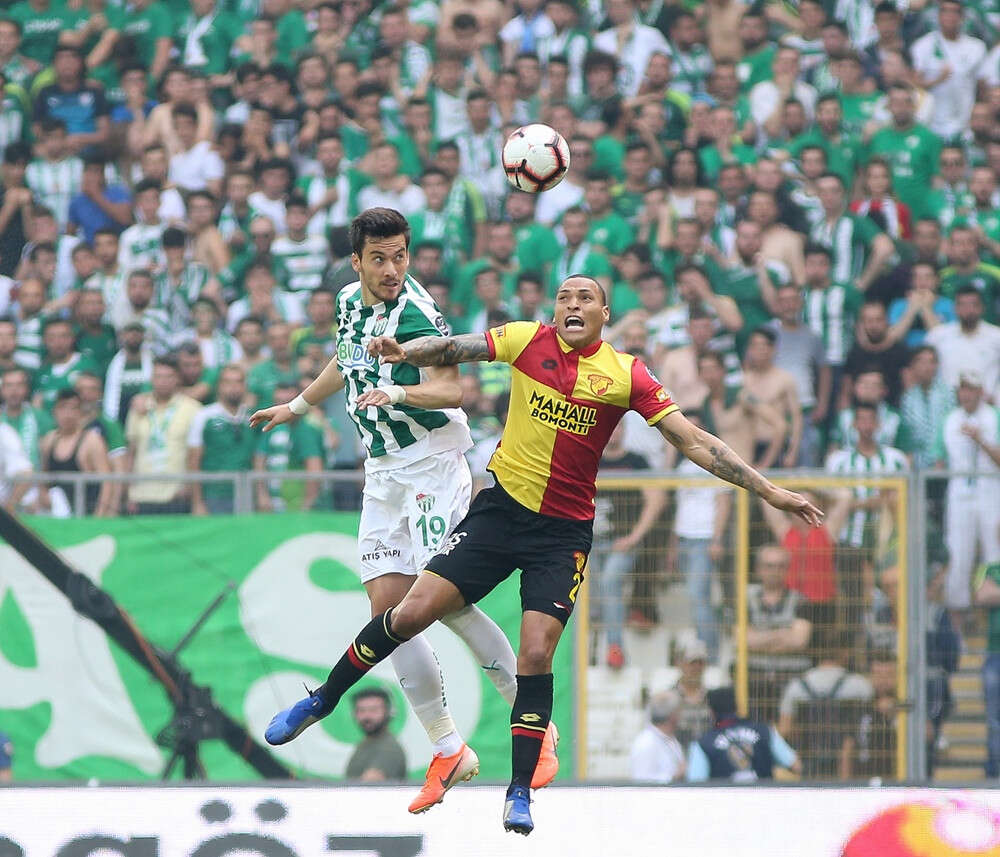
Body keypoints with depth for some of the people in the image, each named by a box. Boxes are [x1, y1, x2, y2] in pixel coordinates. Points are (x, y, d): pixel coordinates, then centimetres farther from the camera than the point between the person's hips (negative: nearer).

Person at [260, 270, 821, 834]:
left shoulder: (626, 375, -5)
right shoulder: (528, 341, -1)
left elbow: (693, 440, -5)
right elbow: (451, 349, -4)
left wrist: (768, 490, -9)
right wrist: (403, 353, -25)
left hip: (564, 533, -1)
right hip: (501, 509, 1)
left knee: (536, 655, -12)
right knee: (413, 613, -5)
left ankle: (521, 792, 1)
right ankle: (321, 702, 16)